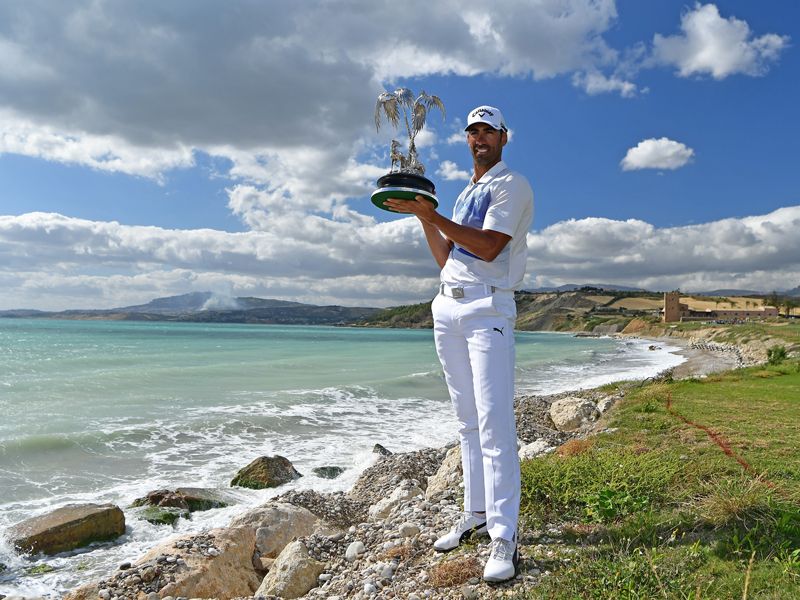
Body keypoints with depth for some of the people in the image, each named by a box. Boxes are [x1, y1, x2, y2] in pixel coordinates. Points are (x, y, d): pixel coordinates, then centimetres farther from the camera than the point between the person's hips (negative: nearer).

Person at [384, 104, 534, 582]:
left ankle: (505, 536, -8)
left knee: (493, 422, -13)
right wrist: (423, 216, 10)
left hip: (487, 309, -7)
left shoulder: (512, 185, 1)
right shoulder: (466, 196, 25)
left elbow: (489, 247, -14)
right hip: (447, 309, 8)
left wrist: (431, 214, -16)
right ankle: (475, 513, 20)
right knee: (468, 420, 10)